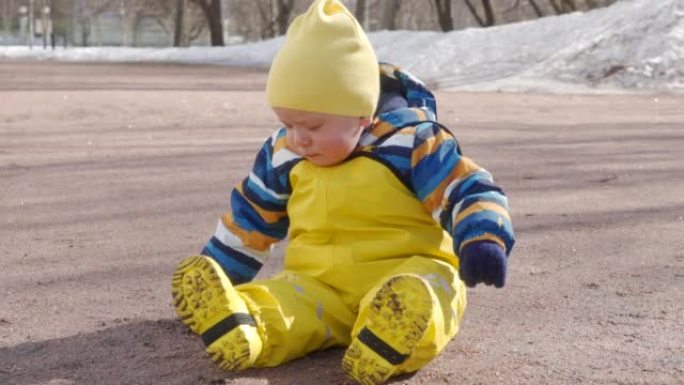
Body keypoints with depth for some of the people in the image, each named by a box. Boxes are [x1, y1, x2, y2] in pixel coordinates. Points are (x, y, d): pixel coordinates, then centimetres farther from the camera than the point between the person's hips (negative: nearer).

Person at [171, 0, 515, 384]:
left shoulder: (410, 142, -6)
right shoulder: (283, 154, 8)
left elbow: (468, 191, -9)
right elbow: (250, 217, 20)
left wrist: (483, 242, -29)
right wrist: (217, 276, 22)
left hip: (407, 270, -3)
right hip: (319, 284, 4)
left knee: (424, 293, -39)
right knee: (275, 303, -28)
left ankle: (388, 346, -66)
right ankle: (239, 334, -58)